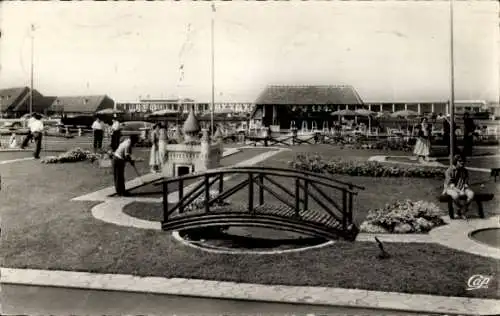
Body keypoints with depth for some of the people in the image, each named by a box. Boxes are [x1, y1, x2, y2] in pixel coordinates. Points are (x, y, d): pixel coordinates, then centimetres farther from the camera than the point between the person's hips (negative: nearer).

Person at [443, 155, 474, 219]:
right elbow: (450, 185, -15)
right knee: (455, 195, -40)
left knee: (471, 194, -27)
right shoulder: (449, 171, -9)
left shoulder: (465, 171, 6)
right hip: (450, 189, -5)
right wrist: (459, 191, -27)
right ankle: (461, 208, -7)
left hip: (462, 188, 5)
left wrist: (463, 190, -16)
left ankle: (462, 211, -13)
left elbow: (466, 183, 6)